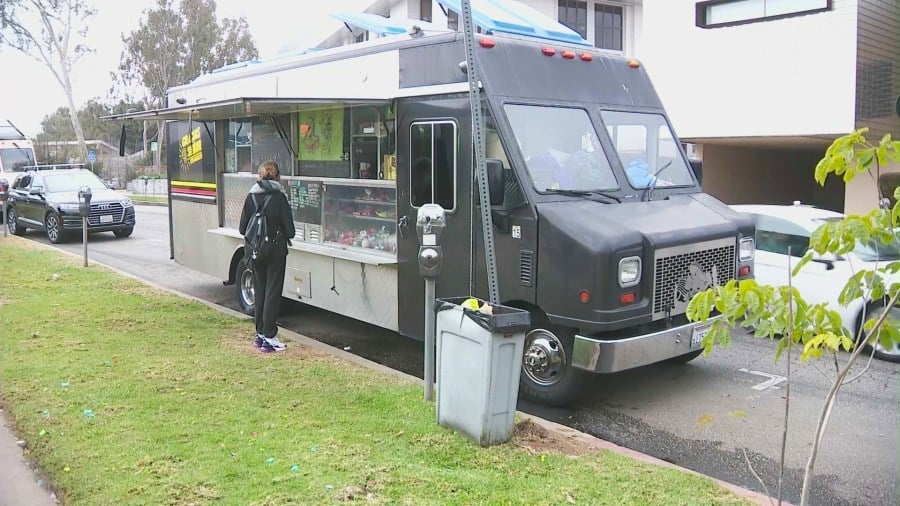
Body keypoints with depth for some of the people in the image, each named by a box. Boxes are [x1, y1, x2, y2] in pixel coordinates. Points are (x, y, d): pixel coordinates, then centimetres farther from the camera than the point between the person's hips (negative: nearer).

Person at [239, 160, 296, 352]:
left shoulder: (251, 197, -1)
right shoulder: (279, 197, -12)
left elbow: (243, 228, 2)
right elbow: (289, 229, -10)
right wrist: (284, 236, 11)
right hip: (276, 251, -4)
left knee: (260, 291, 15)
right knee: (273, 293, 1)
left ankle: (260, 333, 22)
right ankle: (269, 337, 1)